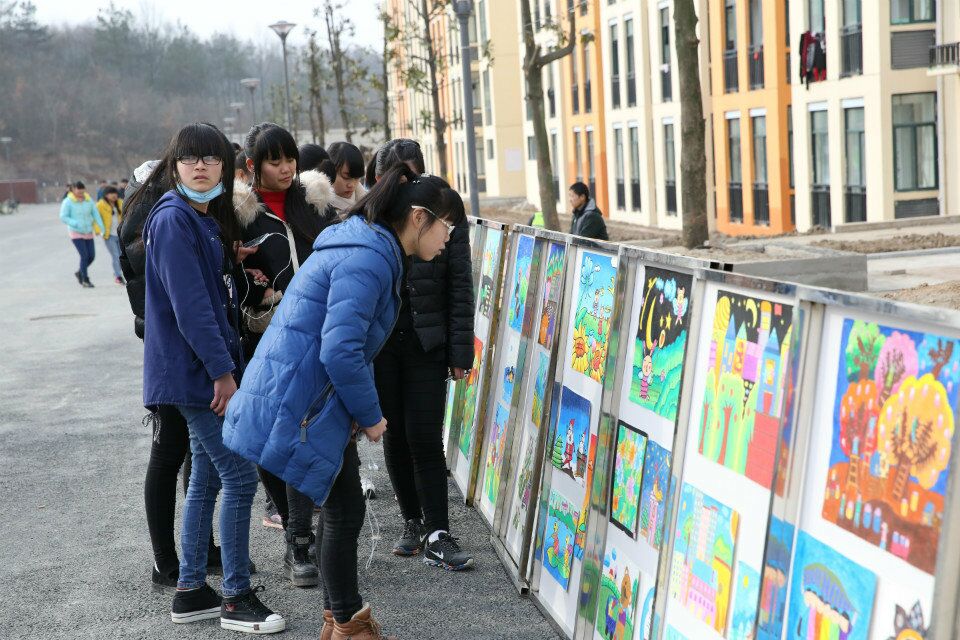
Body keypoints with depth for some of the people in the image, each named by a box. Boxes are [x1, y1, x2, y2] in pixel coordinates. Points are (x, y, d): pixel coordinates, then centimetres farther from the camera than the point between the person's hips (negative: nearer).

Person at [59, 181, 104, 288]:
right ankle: (85, 280, -1)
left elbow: (96, 214, 2)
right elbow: (63, 217, -11)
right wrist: (76, 224, -23)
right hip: (76, 233, -5)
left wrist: (102, 228, -7)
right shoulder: (68, 202, -9)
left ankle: (80, 273, 28)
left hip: (88, 233, 5)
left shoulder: (88, 200, 3)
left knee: (91, 256, 3)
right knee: (84, 255, -12)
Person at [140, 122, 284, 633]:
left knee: (207, 478, 14)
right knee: (239, 476, -6)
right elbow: (189, 304, -21)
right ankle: (237, 598, 5)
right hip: (195, 372, -10)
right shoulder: (173, 219, -15)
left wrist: (235, 265, 4)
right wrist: (222, 371, -21)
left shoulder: (209, 220, 14)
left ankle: (190, 591, 23)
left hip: (205, 371, 10)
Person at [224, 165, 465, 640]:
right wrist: (369, 415, -14)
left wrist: (361, 410, 15)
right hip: (299, 405, -10)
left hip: (314, 400, 10)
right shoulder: (367, 260, -21)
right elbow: (340, 351, -28)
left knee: (342, 506, 17)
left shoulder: (370, 250, 13)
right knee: (345, 510, 0)